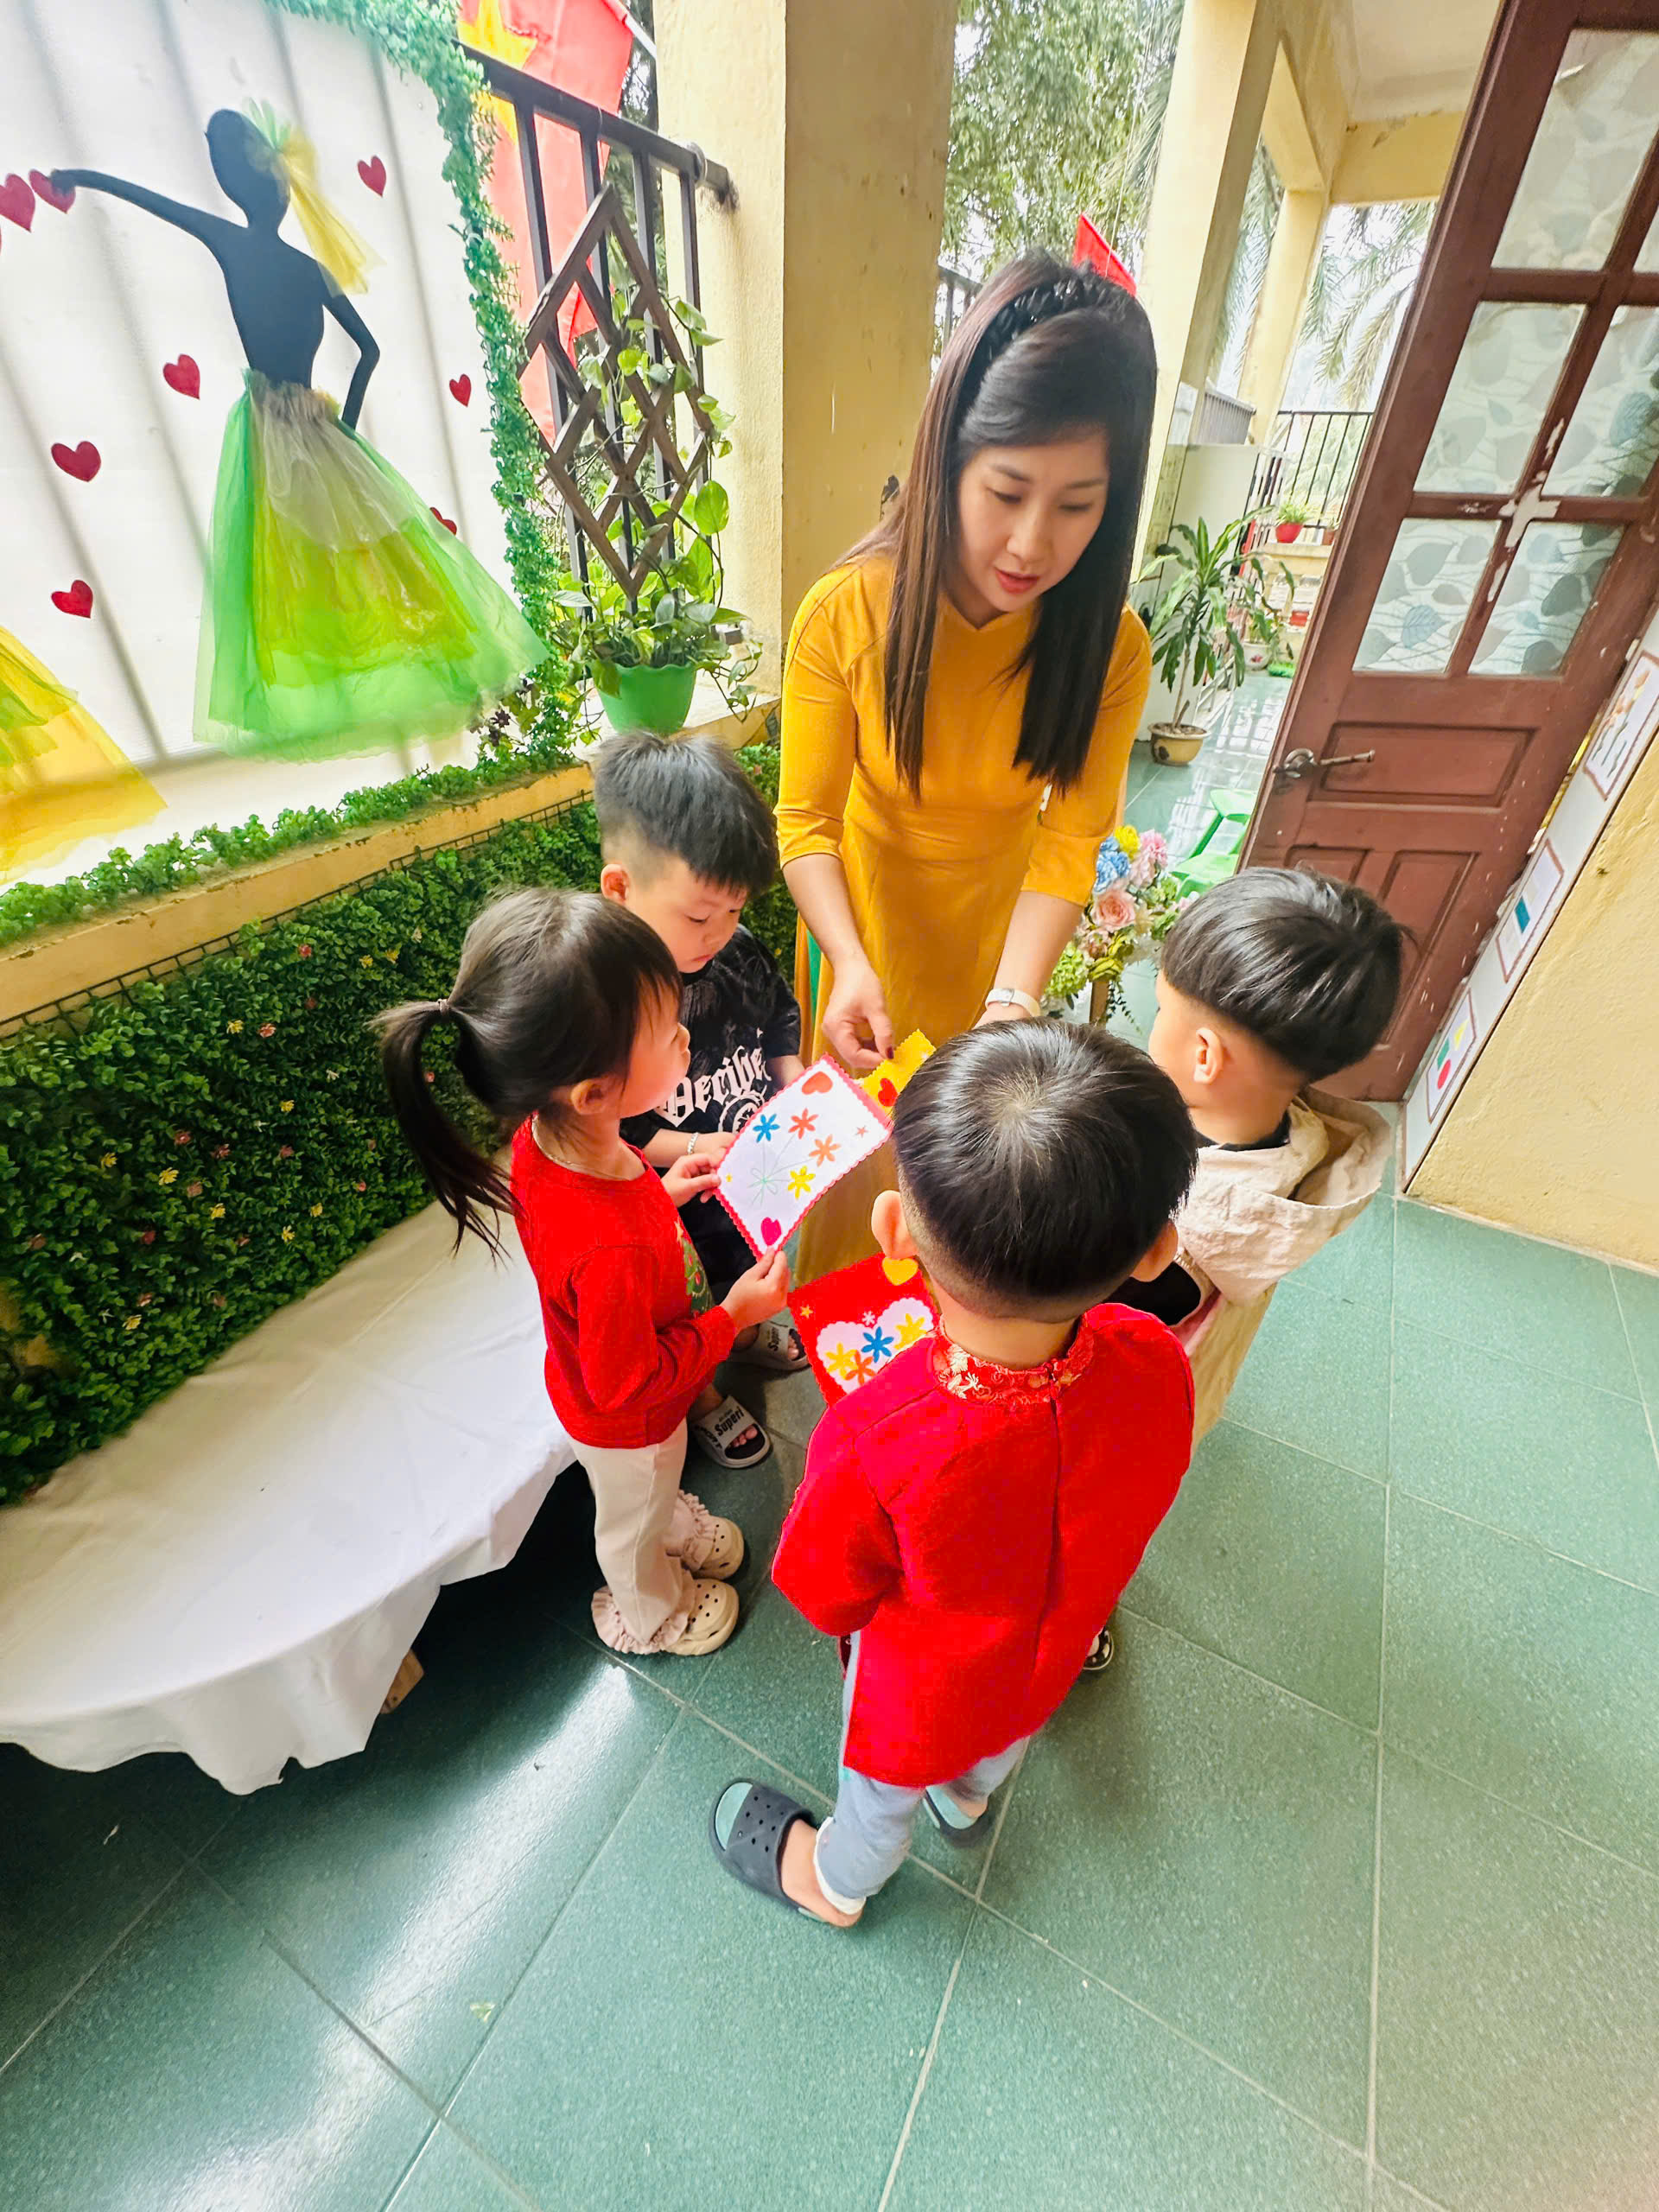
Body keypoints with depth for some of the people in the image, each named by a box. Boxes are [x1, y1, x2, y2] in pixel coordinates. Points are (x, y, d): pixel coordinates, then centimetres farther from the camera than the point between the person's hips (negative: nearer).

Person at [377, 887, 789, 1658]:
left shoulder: (544, 1135, -25)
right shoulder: (616, 1251, -49)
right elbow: (629, 1380, -31)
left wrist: (657, 1190, -9)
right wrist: (733, 1315, -25)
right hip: (628, 1423, -6)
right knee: (634, 1516, 29)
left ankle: (673, 1520, 69)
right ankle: (648, 1615, 61)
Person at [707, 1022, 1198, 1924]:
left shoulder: (874, 1441, -48)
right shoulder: (1157, 1367, -36)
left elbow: (829, 1598, -24)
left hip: (922, 1686, -3)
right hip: (1050, 1656, 4)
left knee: (882, 1795, 33)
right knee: (999, 1742, 40)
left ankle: (835, 1883, 67)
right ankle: (968, 1801, 74)